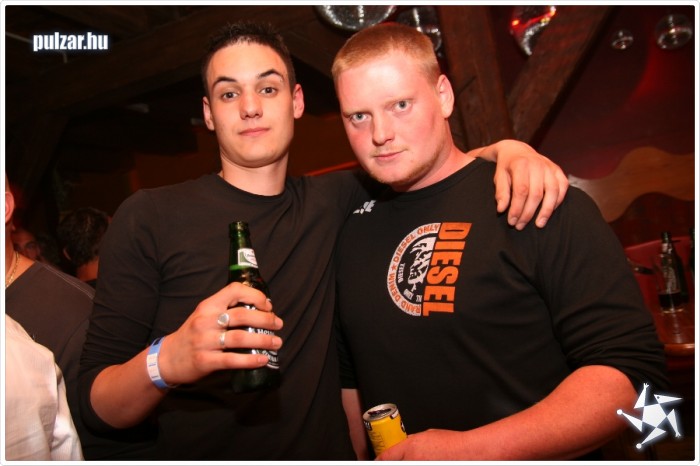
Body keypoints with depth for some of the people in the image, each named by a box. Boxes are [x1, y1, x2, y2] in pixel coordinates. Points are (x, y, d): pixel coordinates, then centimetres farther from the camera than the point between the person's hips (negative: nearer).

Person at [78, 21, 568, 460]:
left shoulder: (330, 203, 0)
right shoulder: (149, 217, -10)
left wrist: (507, 148, -5)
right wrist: (166, 362, -31)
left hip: (324, 450, 3)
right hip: (191, 452, -2)